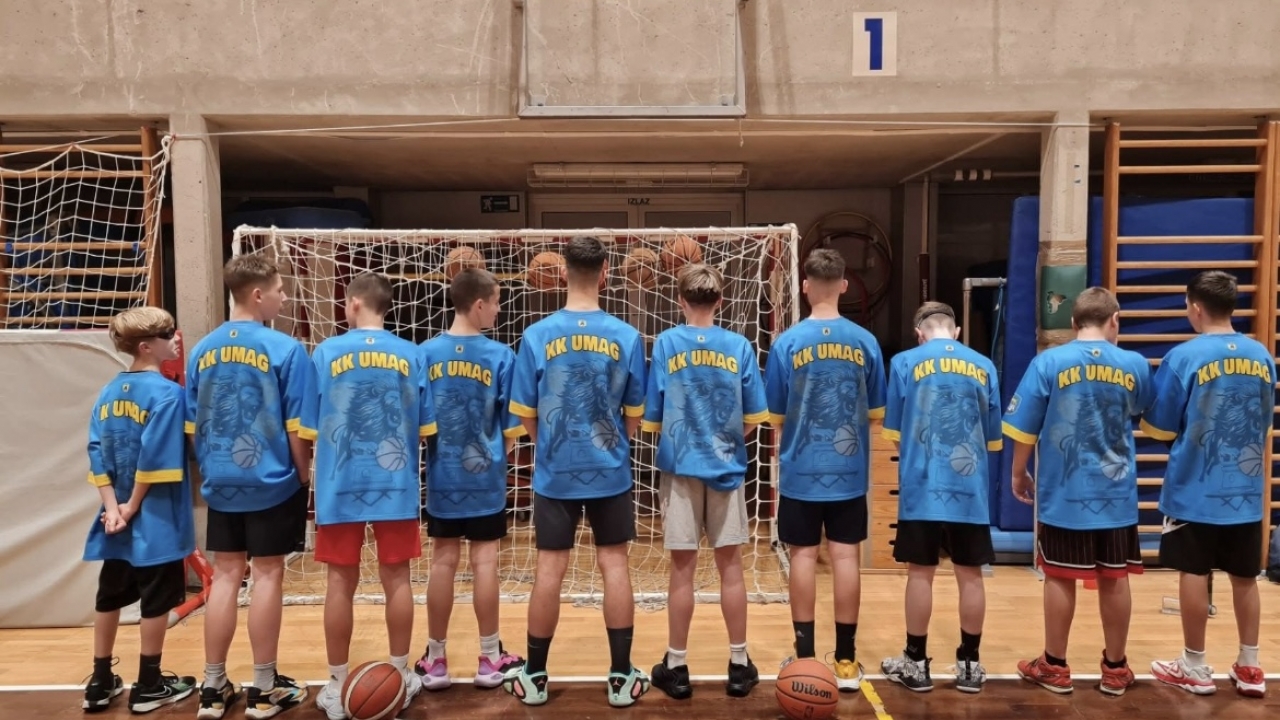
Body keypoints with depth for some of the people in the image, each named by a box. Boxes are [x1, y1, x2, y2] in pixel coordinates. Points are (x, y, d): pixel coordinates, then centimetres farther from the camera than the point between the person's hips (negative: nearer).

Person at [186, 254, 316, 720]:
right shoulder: (285, 349, -13)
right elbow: (297, 427, -12)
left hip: (220, 485, 5)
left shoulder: (202, 350, 4)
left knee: (226, 575, 13)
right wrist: (304, 474, 2)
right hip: (272, 483, -5)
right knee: (267, 575, 5)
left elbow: (192, 426, 10)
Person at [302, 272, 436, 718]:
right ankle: (400, 676, 22)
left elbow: (308, 430, 1)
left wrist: (312, 479, 19)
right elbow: (426, 429, 4)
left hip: (340, 488, -1)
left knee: (341, 583, 8)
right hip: (397, 486, 1)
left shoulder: (326, 353, -3)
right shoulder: (412, 356, -1)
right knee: (396, 578, 10)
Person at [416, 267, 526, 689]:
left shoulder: (427, 353, -3)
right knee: (484, 562, 5)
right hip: (485, 477, -2)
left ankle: (436, 660, 19)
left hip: (441, 477, 2)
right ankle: (490, 658, 16)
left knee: (443, 562, 9)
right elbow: (511, 428, -3)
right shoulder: (500, 356, -9)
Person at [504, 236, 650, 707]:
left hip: (555, 473, 0)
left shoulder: (537, 336, -7)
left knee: (550, 570, 7)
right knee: (614, 565, 8)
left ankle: (535, 677, 20)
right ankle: (622, 677, 17)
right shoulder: (627, 337, -6)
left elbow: (526, 415, 0)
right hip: (610, 472, 0)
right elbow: (635, 415, 2)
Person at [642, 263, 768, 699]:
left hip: (680, 467, -1)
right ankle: (739, 665, 19)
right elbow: (752, 421, 0)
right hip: (727, 467, 1)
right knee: (730, 567, 10)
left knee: (683, 569, 6)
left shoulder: (666, 344, -6)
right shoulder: (739, 346, -2)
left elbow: (652, 419, -3)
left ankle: (676, 667, 16)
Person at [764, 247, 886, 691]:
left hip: (801, 471, -1)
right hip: (849, 471, 2)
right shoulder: (865, 342, -2)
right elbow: (876, 412, 7)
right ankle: (845, 661, 16)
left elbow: (775, 417, -2)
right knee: (846, 557, 7)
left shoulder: (788, 342, -8)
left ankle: (805, 659, 15)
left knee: (804, 556, 7)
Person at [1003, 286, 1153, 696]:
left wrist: (1019, 474, 8)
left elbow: (1024, 430, -6)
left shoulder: (1048, 363, -8)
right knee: (1115, 580, 12)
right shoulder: (1134, 365, -1)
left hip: (1063, 494, -2)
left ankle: (1055, 667, 19)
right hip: (1117, 494, 2)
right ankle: (1115, 669, 25)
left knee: (1060, 579, 7)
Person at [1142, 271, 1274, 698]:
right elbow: (1266, 428, 14)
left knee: (1194, 574, 6)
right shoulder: (1262, 356, 2)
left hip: (1194, 491, -4)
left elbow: (1159, 427, -7)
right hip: (1246, 491, 5)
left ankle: (1195, 668, 16)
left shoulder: (1183, 357, -15)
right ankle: (1249, 668, 23)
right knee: (1245, 577, 14)